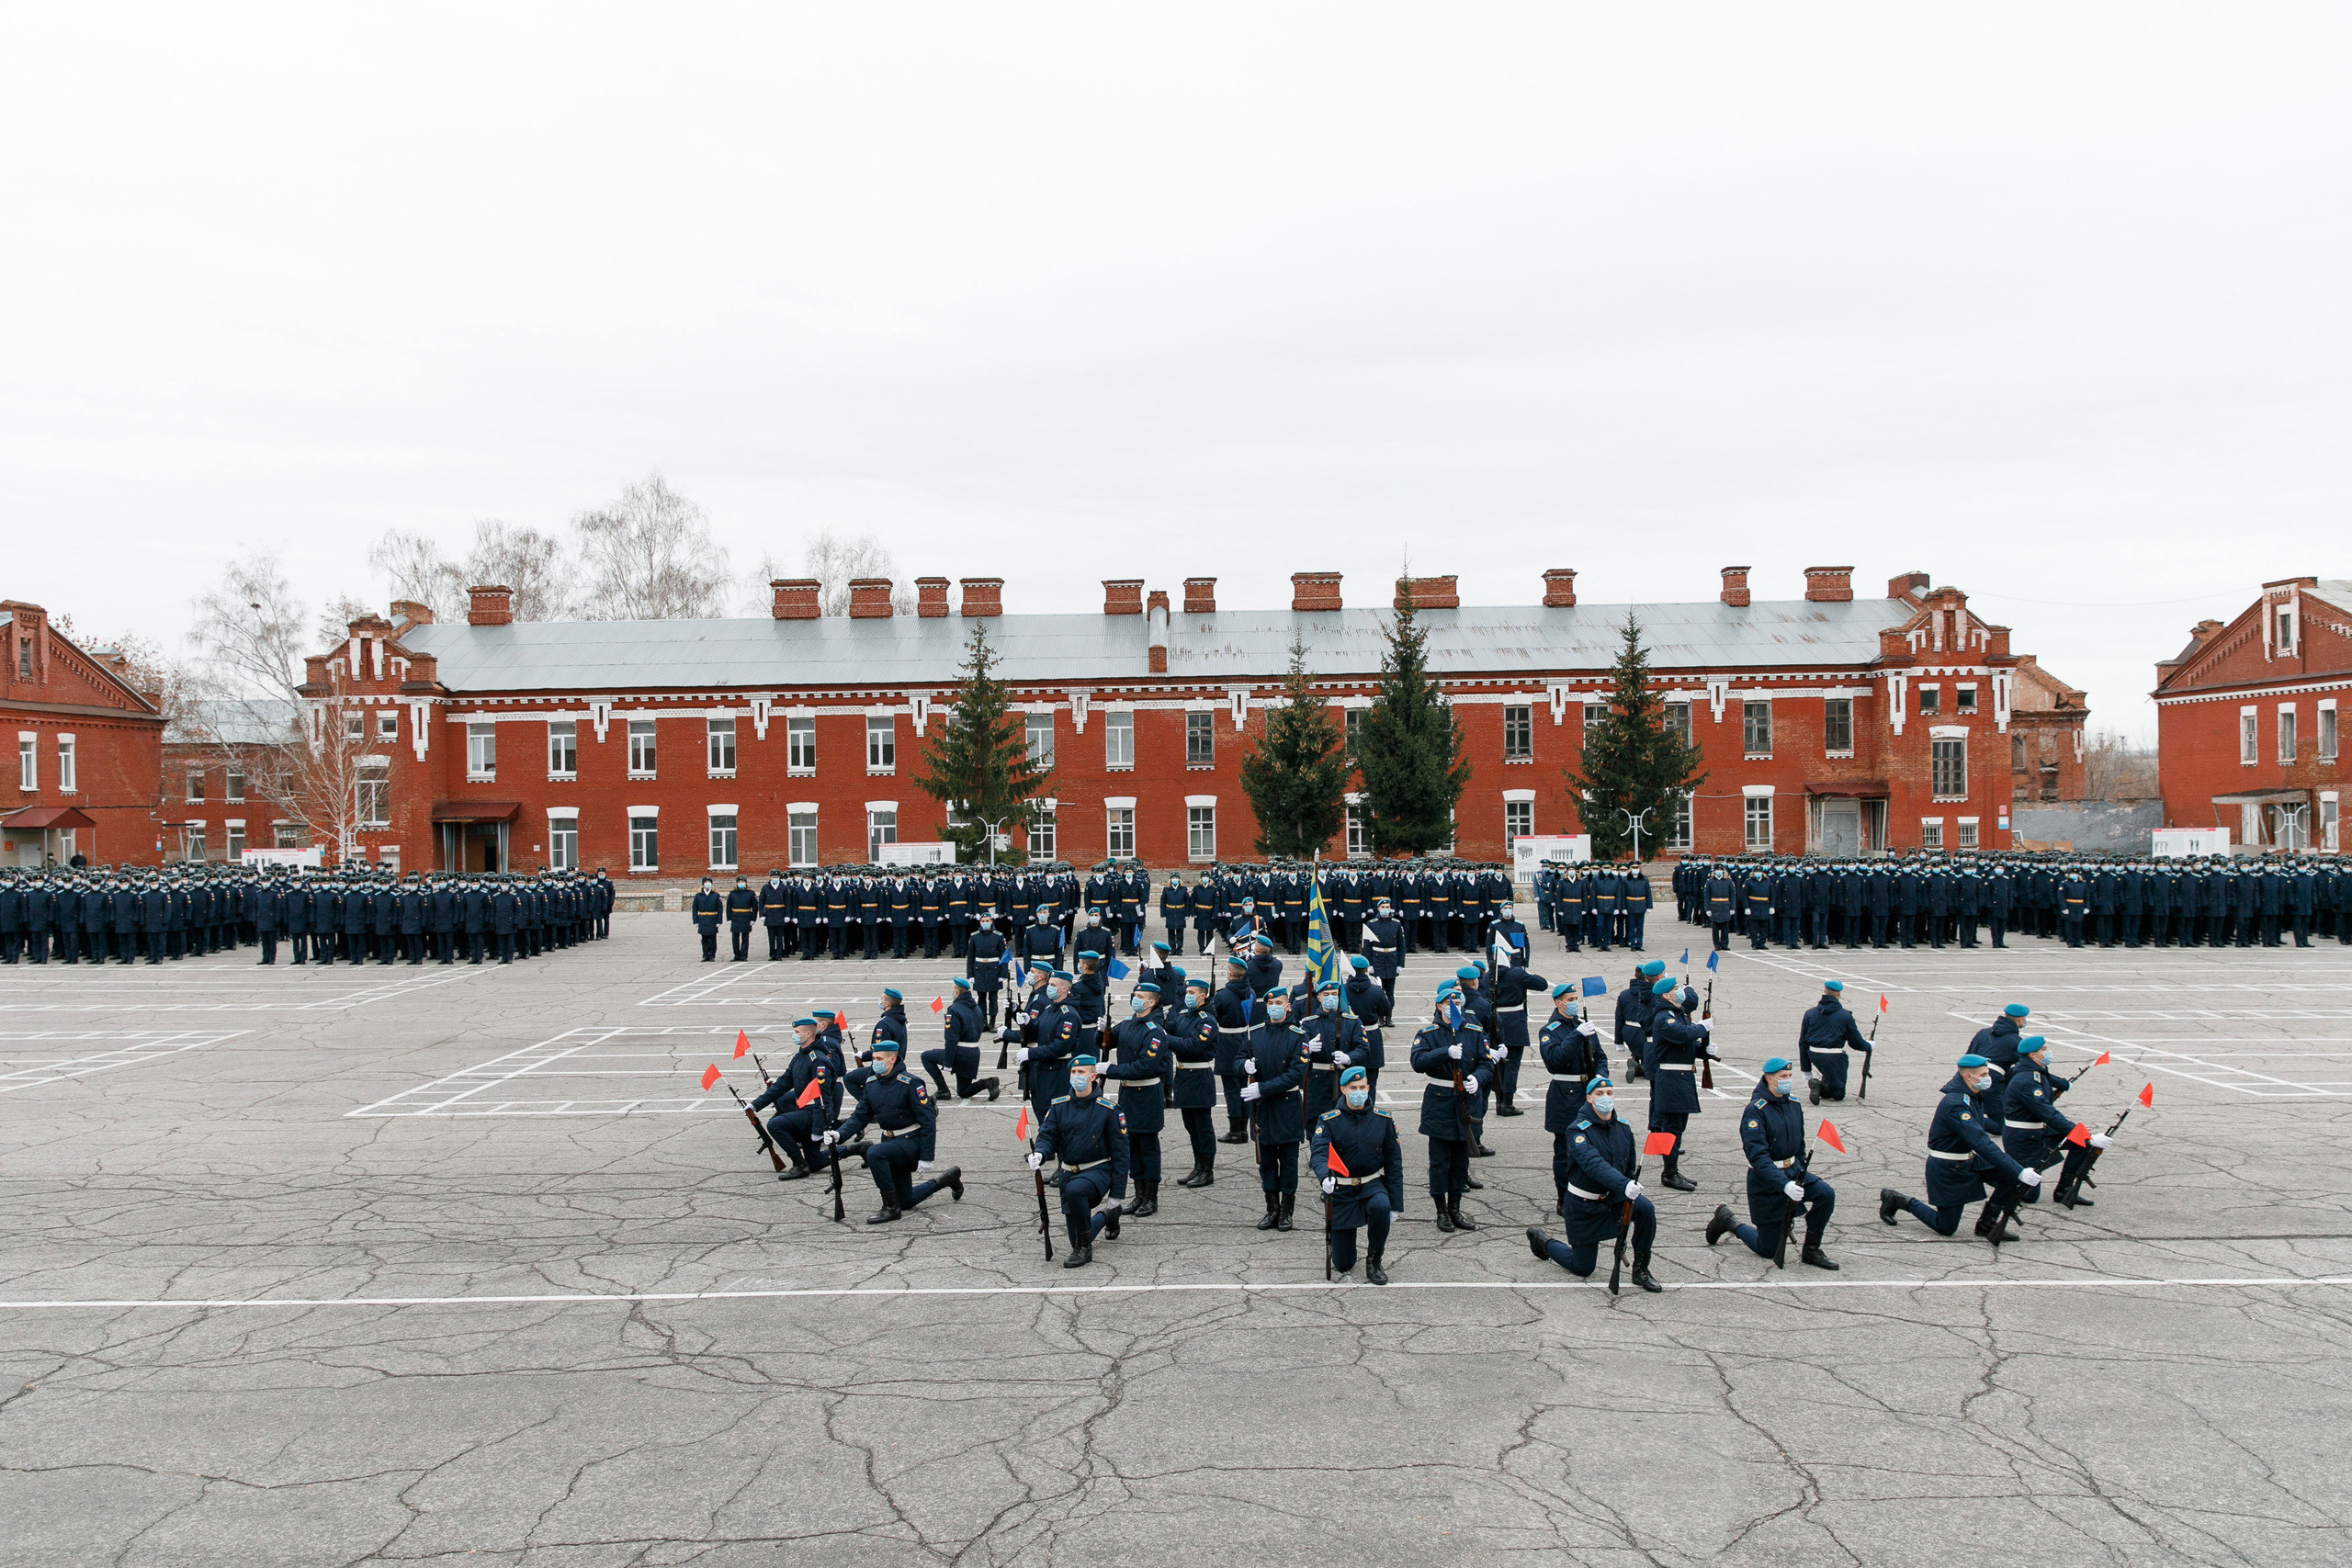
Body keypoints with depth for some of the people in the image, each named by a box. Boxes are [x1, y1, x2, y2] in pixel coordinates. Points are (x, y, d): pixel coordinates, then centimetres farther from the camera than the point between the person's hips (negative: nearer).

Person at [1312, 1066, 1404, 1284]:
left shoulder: (1382, 1120, -1)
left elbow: (1393, 1162, 3)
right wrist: (1324, 1177, -46)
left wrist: (1396, 1203, -3)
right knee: (1343, 1264, -1)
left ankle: (1374, 1261, -11)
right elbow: (1318, 1153, -23)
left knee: (1381, 1206, -36)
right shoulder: (1328, 1121, -8)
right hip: (1341, 1188, -1)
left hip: (1372, 1184, 1)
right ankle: (1332, 1227, 35)